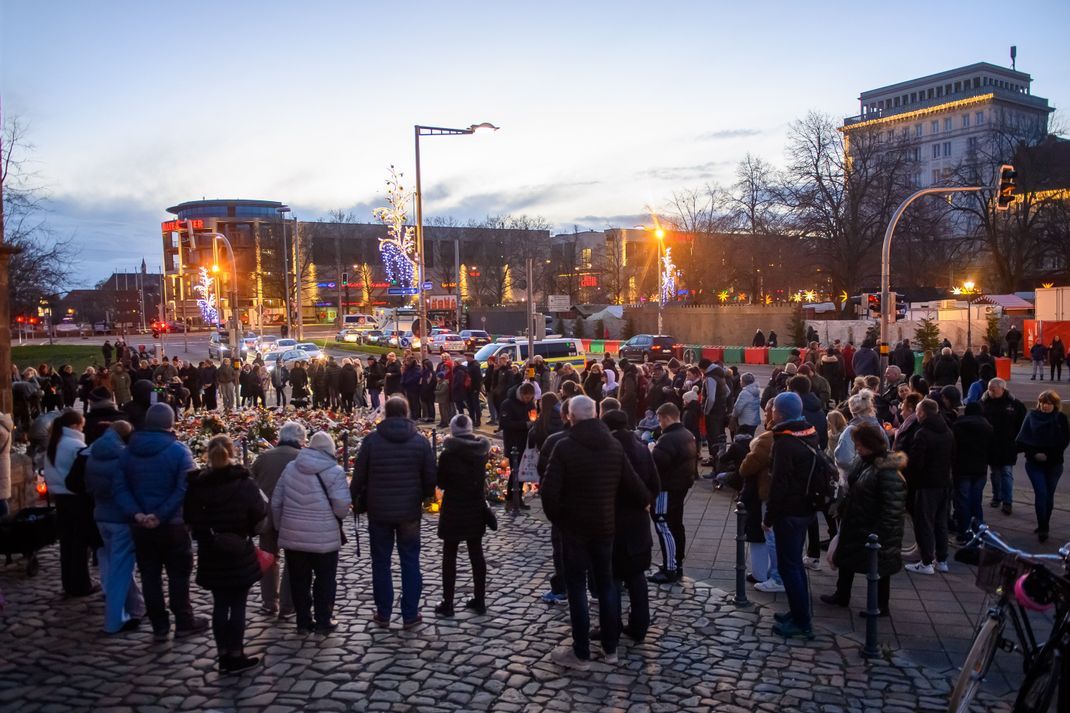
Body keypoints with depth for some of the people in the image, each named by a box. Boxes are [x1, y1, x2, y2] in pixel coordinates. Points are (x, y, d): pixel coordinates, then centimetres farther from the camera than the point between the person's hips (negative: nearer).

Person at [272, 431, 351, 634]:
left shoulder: (290, 467, 3)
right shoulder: (334, 471, -10)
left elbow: (276, 502, 7)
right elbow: (342, 507, -15)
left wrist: (280, 527, 18)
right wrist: (336, 519, 8)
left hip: (292, 536, 4)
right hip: (324, 537, -3)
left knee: (299, 580, 15)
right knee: (325, 580, 12)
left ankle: (303, 622, 22)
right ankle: (323, 622, 17)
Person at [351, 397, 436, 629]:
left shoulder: (371, 440, -8)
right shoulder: (420, 441, -4)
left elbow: (358, 476, -5)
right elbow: (430, 479, -1)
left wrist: (356, 501, 12)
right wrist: (423, 498, 18)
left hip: (378, 512, -1)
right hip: (410, 512, 1)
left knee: (381, 562, 11)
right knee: (410, 562, 10)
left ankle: (383, 614, 18)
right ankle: (410, 615, 13)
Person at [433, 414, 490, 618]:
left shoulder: (448, 454, -15)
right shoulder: (481, 450, -3)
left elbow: (441, 482, -6)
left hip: (454, 511, -4)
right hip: (476, 509, 4)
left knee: (449, 556, 6)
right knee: (476, 554, 12)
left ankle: (448, 604, 11)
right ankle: (479, 601, 19)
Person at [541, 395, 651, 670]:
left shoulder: (565, 446, -14)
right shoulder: (614, 445, 1)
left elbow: (550, 490, -21)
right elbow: (634, 486, 0)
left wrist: (556, 517, -4)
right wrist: (646, 500, 21)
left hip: (574, 527, -4)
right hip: (605, 526, 5)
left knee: (577, 587, 4)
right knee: (606, 583, 16)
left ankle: (581, 654, 10)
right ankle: (610, 648, 24)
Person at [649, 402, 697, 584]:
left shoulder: (668, 439, -22)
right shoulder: (687, 435, 12)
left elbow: (656, 462, -28)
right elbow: (690, 460, 21)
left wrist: (651, 451, -10)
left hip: (667, 489, -10)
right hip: (681, 485, 10)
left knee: (664, 528, -5)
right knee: (676, 526, 17)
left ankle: (670, 570, -2)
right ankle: (677, 565, 25)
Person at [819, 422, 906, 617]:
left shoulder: (888, 472, -27)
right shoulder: (864, 463, 3)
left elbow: (892, 508, -27)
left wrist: (880, 533, -25)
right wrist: (843, 510, 15)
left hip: (876, 530, -10)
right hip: (856, 524, 10)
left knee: (879, 565, 8)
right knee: (846, 557, 21)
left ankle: (882, 607, 25)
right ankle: (841, 595, 39)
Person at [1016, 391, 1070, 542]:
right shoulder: (1031, 416, -1)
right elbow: (1023, 439, -3)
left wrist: (1048, 455, -11)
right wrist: (1034, 453, -15)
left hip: (1054, 464, 1)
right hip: (1034, 463, -1)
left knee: (1049, 495, 9)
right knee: (1041, 493, -10)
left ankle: (1043, 527, 21)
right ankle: (1043, 528, -6)